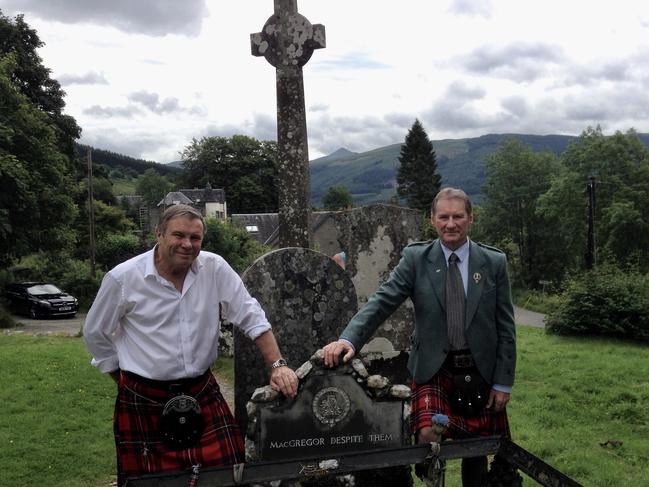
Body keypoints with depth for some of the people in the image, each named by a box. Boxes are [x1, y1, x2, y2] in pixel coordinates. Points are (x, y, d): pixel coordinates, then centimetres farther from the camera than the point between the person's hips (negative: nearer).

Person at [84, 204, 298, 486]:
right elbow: (95, 334, 5)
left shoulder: (215, 268, -5)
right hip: (143, 400, -1)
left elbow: (252, 317, 0)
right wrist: (127, 381, 8)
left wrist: (277, 365, -9)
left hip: (203, 393, 2)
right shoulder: (122, 278, -9)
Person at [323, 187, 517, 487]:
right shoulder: (415, 258, -2)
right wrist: (349, 339, -27)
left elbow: (505, 327, 3)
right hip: (433, 371, -1)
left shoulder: (495, 262, 1)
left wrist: (503, 383, 1)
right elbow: (381, 302, -12)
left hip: (480, 372, 2)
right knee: (428, 435, -22)